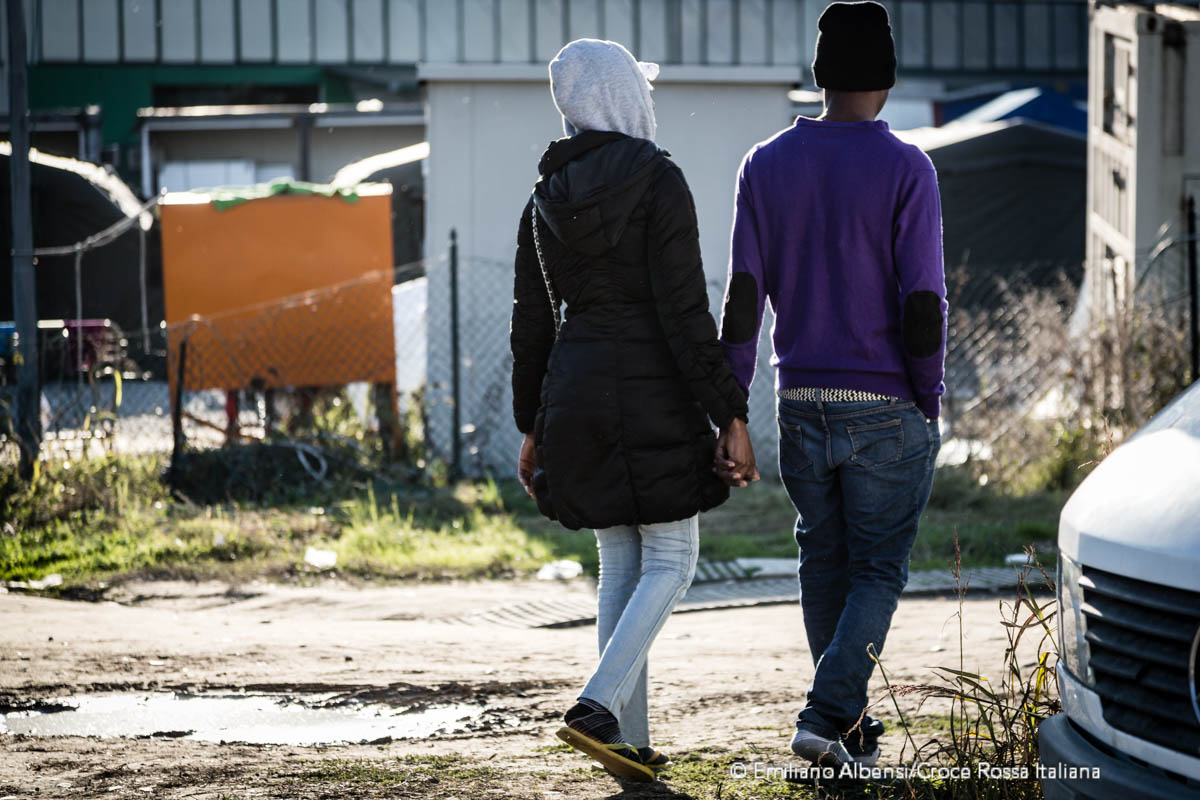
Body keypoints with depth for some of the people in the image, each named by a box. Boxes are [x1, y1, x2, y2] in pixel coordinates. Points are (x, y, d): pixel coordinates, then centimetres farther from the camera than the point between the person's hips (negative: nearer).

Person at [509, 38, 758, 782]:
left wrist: (534, 429, 18)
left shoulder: (548, 198, 6)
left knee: (621, 563, 14)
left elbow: (532, 323, 9)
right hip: (653, 395, -6)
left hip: (576, 394, 6)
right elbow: (686, 313, -17)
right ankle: (596, 707, -15)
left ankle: (631, 741, 11)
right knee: (670, 562, 3)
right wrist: (731, 419, -14)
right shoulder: (658, 183, -13)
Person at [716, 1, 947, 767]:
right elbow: (923, 303, -14)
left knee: (825, 560, 16)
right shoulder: (905, 170, -10)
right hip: (888, 413, -4)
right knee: (878, 570, 4)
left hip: (802, 408, 4)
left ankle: (852, 728, 23)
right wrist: (930, 402, -1)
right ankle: (827, 718, -11)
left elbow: (743, 299, -2)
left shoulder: (766, 166, 1)